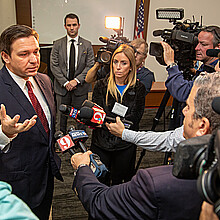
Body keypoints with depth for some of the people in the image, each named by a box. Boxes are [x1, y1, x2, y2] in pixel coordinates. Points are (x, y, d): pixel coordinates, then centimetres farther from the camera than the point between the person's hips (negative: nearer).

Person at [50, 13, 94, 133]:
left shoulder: (87, 45, 3)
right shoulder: (58, 44, 3)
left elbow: (90, 66, -2)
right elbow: (54, 66, -2)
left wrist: (76, 80, -13)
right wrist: (65, 82, -13)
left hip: (80, 87, 0)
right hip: (62, 87, 1)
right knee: (61, 116, 11)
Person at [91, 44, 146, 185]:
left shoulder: (138, 89, -1)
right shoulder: (101, 86, 1)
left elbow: (134, 120, -7)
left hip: (125, 146, 0)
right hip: (101, 143, 1)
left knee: (119, 184, 14)